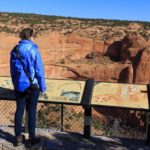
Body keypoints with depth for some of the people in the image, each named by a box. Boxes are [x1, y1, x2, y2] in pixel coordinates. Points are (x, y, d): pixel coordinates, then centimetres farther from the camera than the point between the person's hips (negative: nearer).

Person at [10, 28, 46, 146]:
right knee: (32, 111, 7)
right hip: (32, 85, -4)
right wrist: (42, 87, -2)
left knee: (19, 110, 12)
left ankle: (18, 137, 21)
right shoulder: (34, 50, -14)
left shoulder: (14, 51, 0)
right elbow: (39, 70, -12)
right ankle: (32, 137, 18)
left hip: (19, 86, 4)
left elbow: (12, 70, 8)